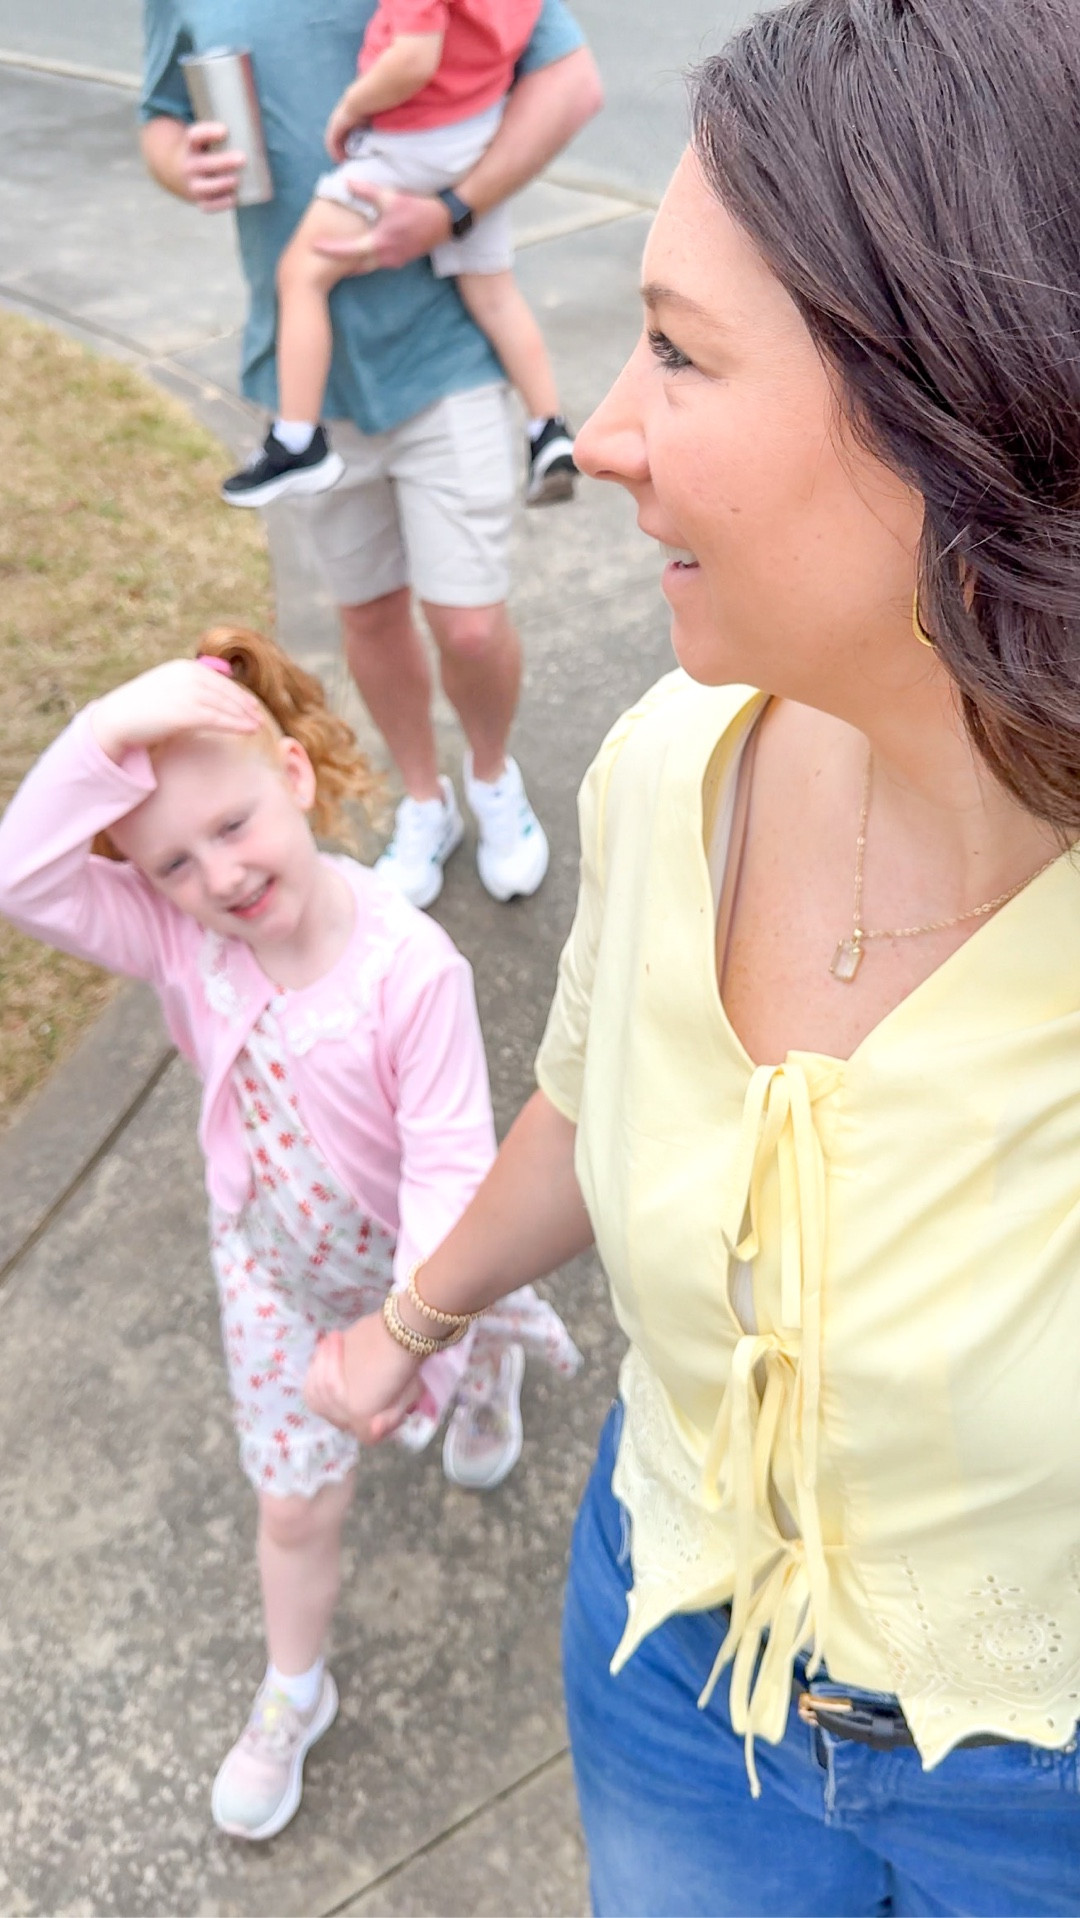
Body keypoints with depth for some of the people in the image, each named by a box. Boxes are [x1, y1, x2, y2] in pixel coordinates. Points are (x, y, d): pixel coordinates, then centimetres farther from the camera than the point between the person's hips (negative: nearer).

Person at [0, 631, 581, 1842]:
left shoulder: (409, 966, -35)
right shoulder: (171, 935, -25)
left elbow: (449, 1161, -31)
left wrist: (417, 1324, -39)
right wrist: (106, 733, -48)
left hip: (413, 1259, -2)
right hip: (273, 1262, 3)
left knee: (468, 1328, 33)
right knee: (295, 1501, 18)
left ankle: (490, 1367, 72)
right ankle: (291, 1694, 45)